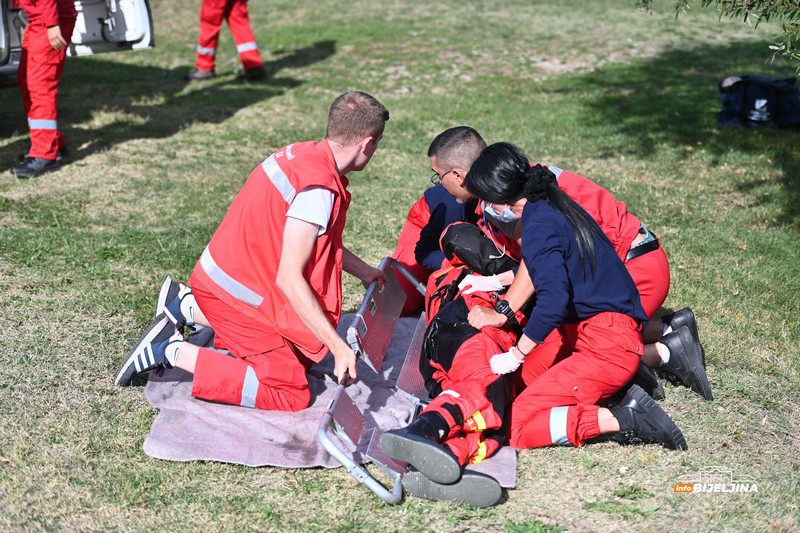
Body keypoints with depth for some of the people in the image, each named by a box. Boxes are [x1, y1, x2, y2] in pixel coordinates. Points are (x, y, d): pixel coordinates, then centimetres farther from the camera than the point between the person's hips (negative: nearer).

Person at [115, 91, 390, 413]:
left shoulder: (307, 154, 2)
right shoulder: (319, 189, -27)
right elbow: (289, 279, -27)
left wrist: (363, 271, 23)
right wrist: (338, 347, -24)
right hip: (235, 289, -10)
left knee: (299, 353, 23)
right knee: (291, 394, -9)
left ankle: (185, 306, 19)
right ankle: (172, 349, -9)